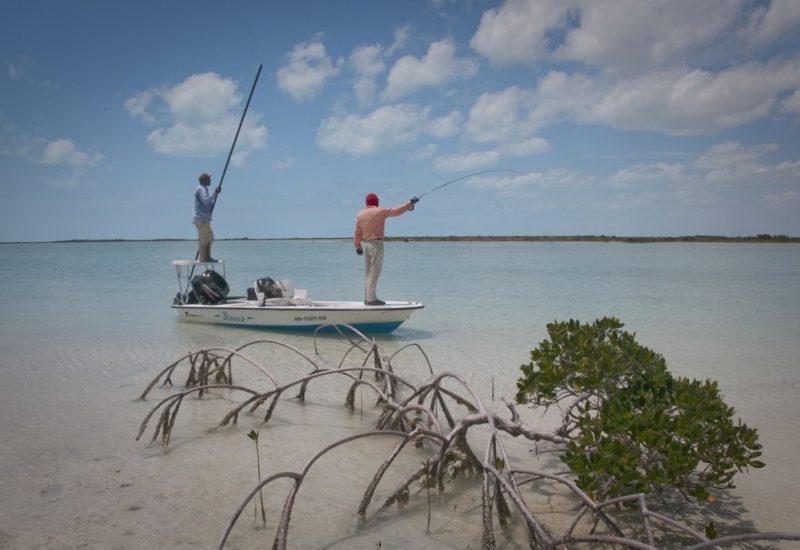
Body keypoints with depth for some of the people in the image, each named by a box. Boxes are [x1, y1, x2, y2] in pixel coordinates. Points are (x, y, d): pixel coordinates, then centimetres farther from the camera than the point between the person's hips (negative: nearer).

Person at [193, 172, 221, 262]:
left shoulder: (203, 189, 23)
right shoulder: (201, 189, -9)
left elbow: (209, 204, 24)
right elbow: (205, 201, -25)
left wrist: (216, 194, 18)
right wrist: (215, 193, -22)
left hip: (204, 218, 11)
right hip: (201, 219, -11)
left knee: (209, 237, 13)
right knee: (203, 238, -10)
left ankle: (207, 257, 15)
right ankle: (202, 258, -8)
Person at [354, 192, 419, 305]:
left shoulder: (360, 214, 7)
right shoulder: (380, 211, -9)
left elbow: (357, 233, 9)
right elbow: (396, 211, -5)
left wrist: (357, 245, 17)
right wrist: (410, 203, 5)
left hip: (365, 244, 7)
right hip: (376, 244, -7)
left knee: (368, 272, 13)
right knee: (374, 272, -5)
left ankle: (367, 297, 17)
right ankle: (371, 298, -7)